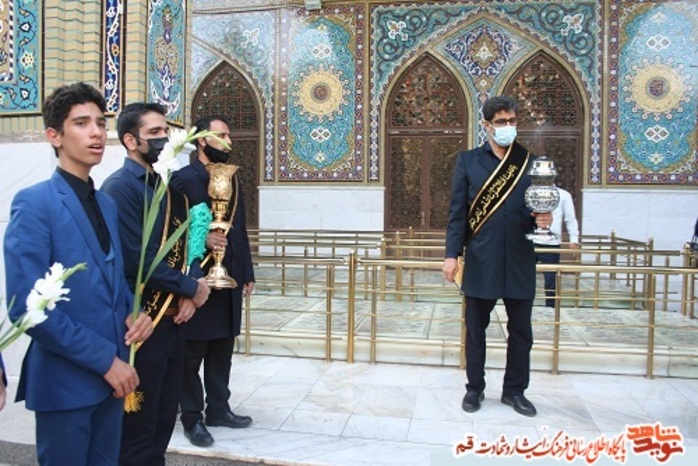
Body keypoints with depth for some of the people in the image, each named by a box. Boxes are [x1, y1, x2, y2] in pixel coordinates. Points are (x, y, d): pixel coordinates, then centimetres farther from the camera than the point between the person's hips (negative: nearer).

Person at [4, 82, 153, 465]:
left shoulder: (107, 204, 10)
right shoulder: (33, 203, -13)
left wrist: (134, 314, -4)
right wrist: (105, 359, -18)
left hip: (110, 376, 7)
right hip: (65, 381, -7)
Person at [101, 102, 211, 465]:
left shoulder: (166, 187, 11)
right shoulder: (121, 187, -15)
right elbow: (137, 260, -23)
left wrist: (187, 295, -4)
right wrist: (192, 287, -12)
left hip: (171, 320, 8)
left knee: (163, 421, 20)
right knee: (138, 426, 8)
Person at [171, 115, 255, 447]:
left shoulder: (231, 179, 13)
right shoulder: (183, 179, -8)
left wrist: (247, 274, 13)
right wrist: (202, 238, -23)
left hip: (229, 280, 7)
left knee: (222, 351, 16)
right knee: (192, 354, 6)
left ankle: (219, 409, 30)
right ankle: (192, 418, 20)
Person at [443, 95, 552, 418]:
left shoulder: (530, 162, 8)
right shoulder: (468, 161, 3)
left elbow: (540, 207, 10)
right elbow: (457, 212, 0)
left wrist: (544, 220, -13)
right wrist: (451, 254, -7)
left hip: (520, 261, 2)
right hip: (480, 261, -1)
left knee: (521, 332, 10)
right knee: (475, 329, 10)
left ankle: (514, 390, 28)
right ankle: (474, 388, 27)